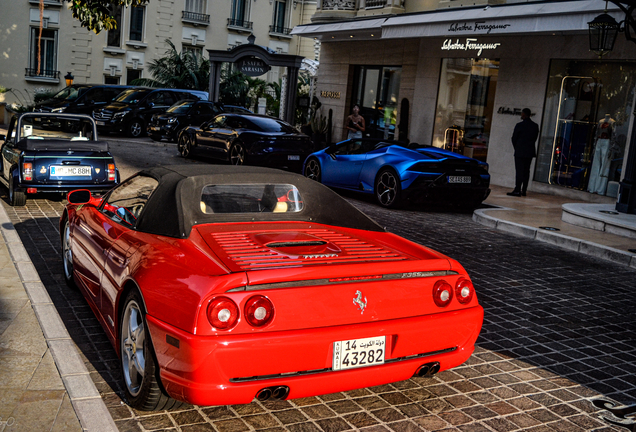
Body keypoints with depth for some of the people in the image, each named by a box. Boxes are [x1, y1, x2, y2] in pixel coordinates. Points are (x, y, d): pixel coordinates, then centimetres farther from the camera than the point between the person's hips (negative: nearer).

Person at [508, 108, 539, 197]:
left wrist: (516, 148, 11)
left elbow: (514, 138, -5)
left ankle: (517, 190, -10)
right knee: (526, 171, 8)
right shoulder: (535, 126, 7)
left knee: (519, 171, -6)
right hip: (530, 152, 5)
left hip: (520, 152, -5)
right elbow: (535, 138, 10)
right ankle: (523, 191, 10)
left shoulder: (519, 125, -10)